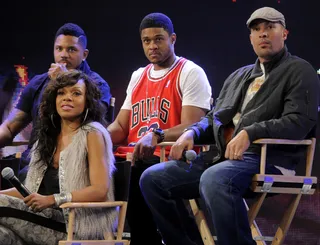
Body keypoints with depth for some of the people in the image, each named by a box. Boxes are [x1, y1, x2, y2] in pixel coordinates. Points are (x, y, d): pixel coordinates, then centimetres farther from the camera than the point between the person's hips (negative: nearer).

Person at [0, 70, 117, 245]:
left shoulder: (92, 133, -1)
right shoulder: (48, 136, 21)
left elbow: (100, 191, -11)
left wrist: (52, 199, -20)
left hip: (79, 226, -6)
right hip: (48, 218, 6)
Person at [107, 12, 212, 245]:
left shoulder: (191, 73, 0)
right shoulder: (138, 76, 22)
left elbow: (191, 127, -11)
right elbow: (121, 126, 21)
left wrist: (156, 136, -29)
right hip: (133, 156, 7)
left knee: (137, 174, -36)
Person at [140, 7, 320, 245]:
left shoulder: (300, 71, 4)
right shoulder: (239, 76, 27)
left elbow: (299, 121, -10)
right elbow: (215, 118, 28)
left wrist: (250, 133, -23)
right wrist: (191, 133, 4)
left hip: (267, 159, -7)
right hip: (224, 157, 8)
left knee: (213, 179, -39)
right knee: (153, 178, -7)